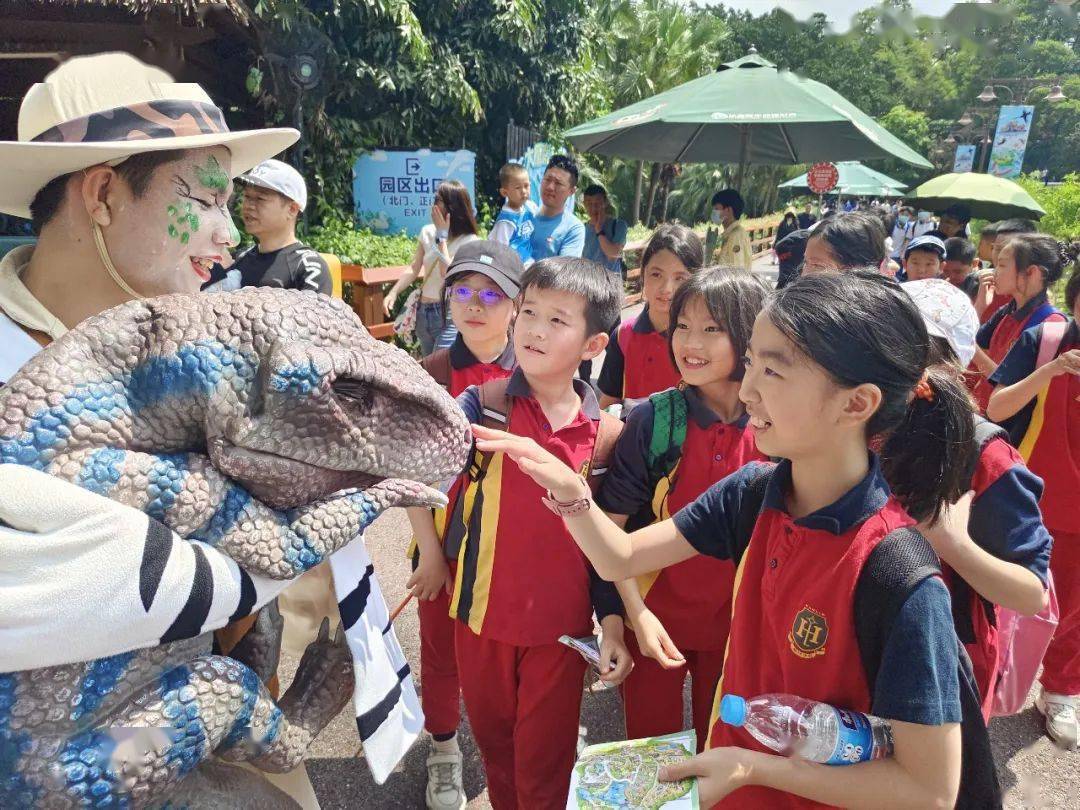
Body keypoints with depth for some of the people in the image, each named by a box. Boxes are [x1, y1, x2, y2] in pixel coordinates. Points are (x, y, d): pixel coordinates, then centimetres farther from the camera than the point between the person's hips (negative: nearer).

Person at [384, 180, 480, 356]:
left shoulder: (469, 241, -12)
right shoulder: (427, 232, 5)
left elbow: (448, 273, -24)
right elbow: (414, 269, 6)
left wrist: (442, 235, -17)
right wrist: (393, 292, -7)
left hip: (450, 316, -6)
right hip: (424, 312, 6)